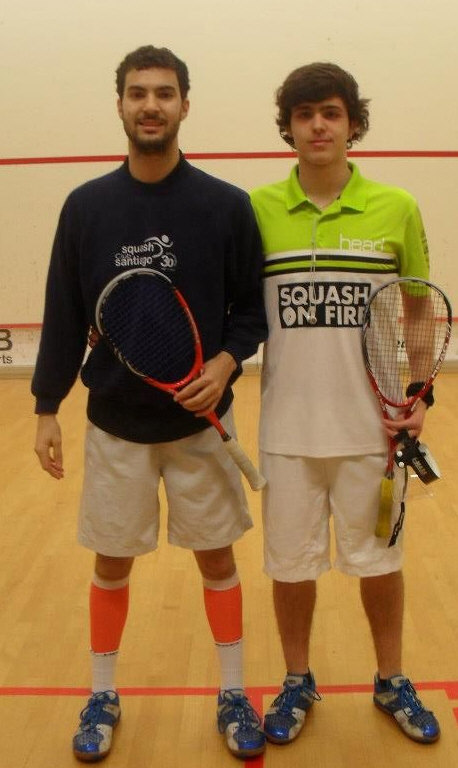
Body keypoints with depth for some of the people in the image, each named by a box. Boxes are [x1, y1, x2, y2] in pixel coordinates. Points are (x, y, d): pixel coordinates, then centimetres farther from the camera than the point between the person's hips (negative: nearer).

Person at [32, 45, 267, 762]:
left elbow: (253, 306, 1)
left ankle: (233, 695, 30)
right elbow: (64, 317, 2)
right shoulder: (86, 206, -1)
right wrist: (46, 409, 2)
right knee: (111, 564, 12)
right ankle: (103, 697, 32)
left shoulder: (227, 205, -5)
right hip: (114, 424, 1)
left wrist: (227, 361, -17)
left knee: (217, 558, 11)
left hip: (201, 421, 0)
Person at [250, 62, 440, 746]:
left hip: (371, 425, 0)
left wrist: (420, 396, -3)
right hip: (286, 425, 0)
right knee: (290, 561, 12)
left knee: (379, 559, 14)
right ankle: (298, 682, 35)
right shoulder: (256, 209, -1)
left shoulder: (397, 209, -2)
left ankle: (392, 682, 37)